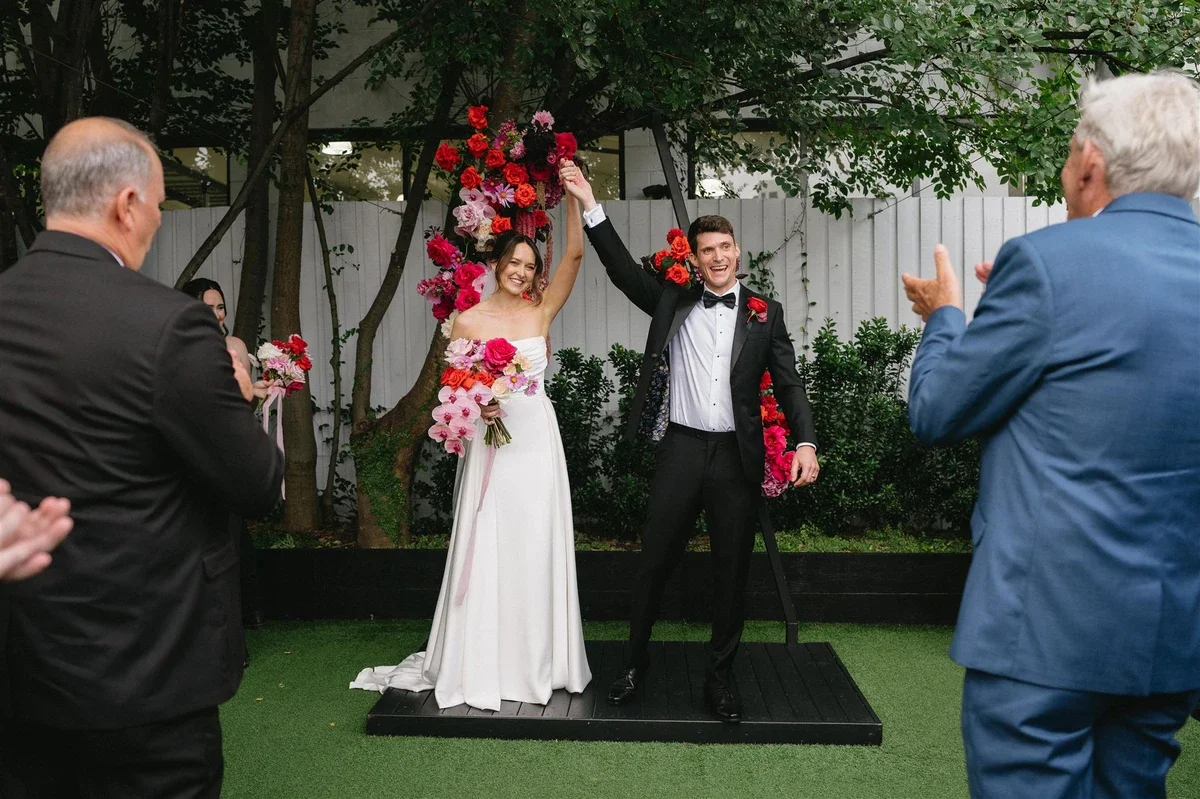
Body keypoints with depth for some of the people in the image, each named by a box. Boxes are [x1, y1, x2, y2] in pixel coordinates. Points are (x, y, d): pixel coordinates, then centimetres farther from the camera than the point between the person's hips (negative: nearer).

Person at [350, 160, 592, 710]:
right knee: (487, 548, 0)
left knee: (537, 547, 5)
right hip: (491, 442, -2)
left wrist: (575, 197, -14)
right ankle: (480, 666, 11)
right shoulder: (469, 321, 1)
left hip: (536, 439, 2)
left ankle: (536, 660, 17)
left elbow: (575, 254, -4)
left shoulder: (542, 311, 5)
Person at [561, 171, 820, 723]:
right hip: (681, 450, 0)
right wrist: (590, 206, -5)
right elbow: (623, 269, 2)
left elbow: (788, 384, 1)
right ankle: (635, 664, 25)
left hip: (738, 457, 0)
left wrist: (805, 441, -14)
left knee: (732, 570, 7)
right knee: (654, 562, 7)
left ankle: (719, 677, 22)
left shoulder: (764, 314, 6)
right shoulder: (673, 304, 9)